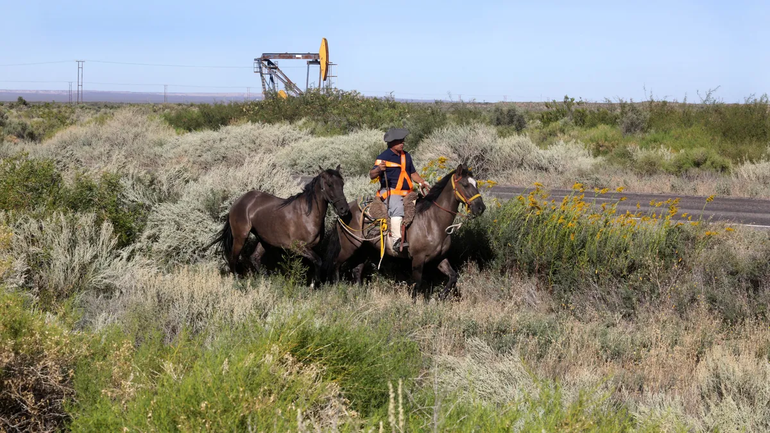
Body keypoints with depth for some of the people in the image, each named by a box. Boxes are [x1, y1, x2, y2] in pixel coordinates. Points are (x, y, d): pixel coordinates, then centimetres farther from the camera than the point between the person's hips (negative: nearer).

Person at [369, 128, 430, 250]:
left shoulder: (406, 156, 18)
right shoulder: (383, 157, -4)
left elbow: (413, 173, 27)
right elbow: (371, 175, -12)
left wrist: (423, 183, 11)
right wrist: (379, 169, -34)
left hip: (407, 193, 8)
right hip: (390, 192, -8)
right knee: (397, 209, -32)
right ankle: (397, 241, -43)